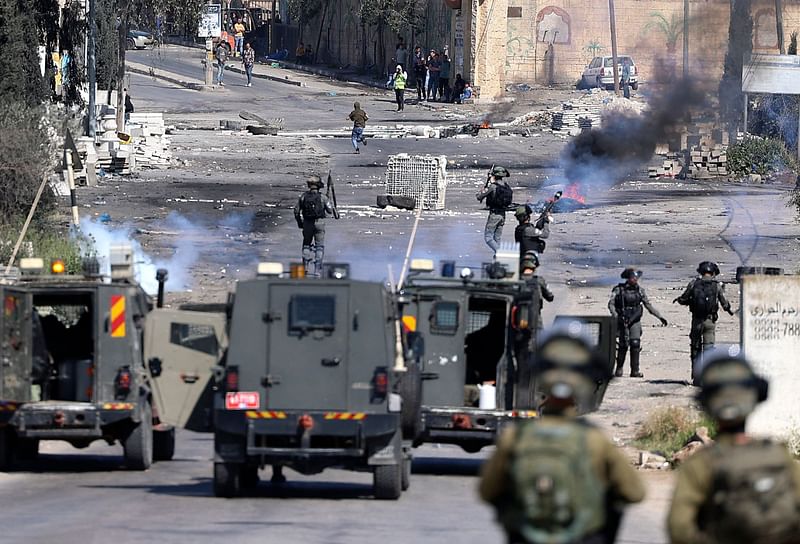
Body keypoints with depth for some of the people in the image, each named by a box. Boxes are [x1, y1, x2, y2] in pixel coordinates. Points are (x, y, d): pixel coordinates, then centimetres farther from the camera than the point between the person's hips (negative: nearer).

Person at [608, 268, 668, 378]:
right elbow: (611, 303, -8)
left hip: (635, 321, 2)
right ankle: (619, 369, 17)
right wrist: (615, 315, -26)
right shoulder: (619, 289, -3)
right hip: (623, 321, -2)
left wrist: (660, 317, 7)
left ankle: (635, 371, -7)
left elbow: (648, 305, 10)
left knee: (635, 344, -11)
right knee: (623, 346, -2)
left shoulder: (639, 290, 6)